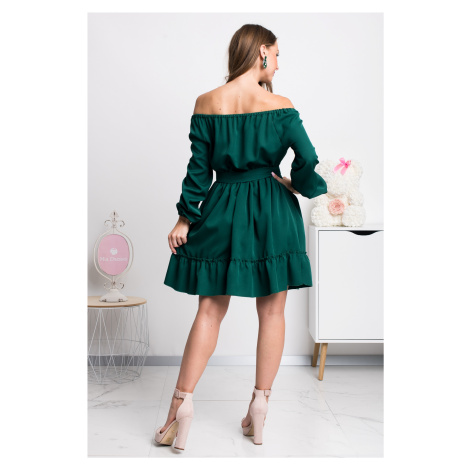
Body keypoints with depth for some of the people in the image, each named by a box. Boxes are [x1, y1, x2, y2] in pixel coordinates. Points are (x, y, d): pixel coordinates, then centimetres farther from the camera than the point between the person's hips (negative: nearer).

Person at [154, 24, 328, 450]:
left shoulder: (206, 103, -2)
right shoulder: (280, 106, -6)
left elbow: (199, 168, -2)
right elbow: (308, 161, -8)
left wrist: (186, 217, 4)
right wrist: (296, 187, 11)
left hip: (223, 211, 2)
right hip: (272, 213, -1)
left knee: (210, 308, 9)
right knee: (272, 311, 9)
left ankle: (183, 401, 5)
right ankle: (260, 404, 16)